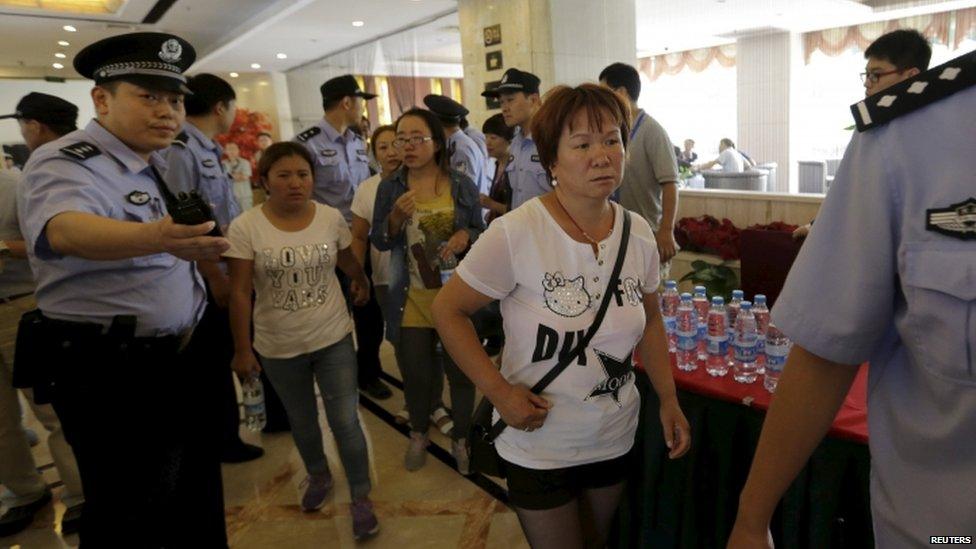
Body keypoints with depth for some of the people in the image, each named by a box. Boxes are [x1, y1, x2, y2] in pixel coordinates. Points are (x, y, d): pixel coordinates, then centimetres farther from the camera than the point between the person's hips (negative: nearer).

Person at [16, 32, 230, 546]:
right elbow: (66, 229, -41)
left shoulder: (152, 164, 9)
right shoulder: (65, 163, -18)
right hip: (110, 378, -8)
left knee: (197, 508, 22)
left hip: (176, 360, 8)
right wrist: (155, 238, -57)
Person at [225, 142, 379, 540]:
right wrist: (242, 349, -9)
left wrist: (362, 283, 27)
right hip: (278, 347, 0)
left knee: (345, 422, 2)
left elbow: (348, 262, 11)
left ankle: (361, 498, 22)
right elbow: (240, 293, -11)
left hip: (334, 338, 0)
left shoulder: (332, 218, -8)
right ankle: (318, 475, 48)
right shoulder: (244, 228, -14)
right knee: (301, 421, 21)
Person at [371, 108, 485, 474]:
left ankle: (461, 438, 35)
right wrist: (396, 217, -17)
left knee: (461, 371, 11)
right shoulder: (389, 188, 0)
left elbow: (481, 231, 5)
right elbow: (379, 242, 1)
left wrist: (466, 235, -17)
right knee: (417, 374, 13)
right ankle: (418, 434, 40)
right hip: (411, 300, 1)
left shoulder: (462, 185, -2)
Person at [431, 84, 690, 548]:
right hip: (539, 445, -5)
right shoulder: (515, 235, -24)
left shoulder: (639, 234, -6)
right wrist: (498, 391, -21)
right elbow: (448, 310, -15)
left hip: (614, 440, 5)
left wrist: (668, 400, 4)